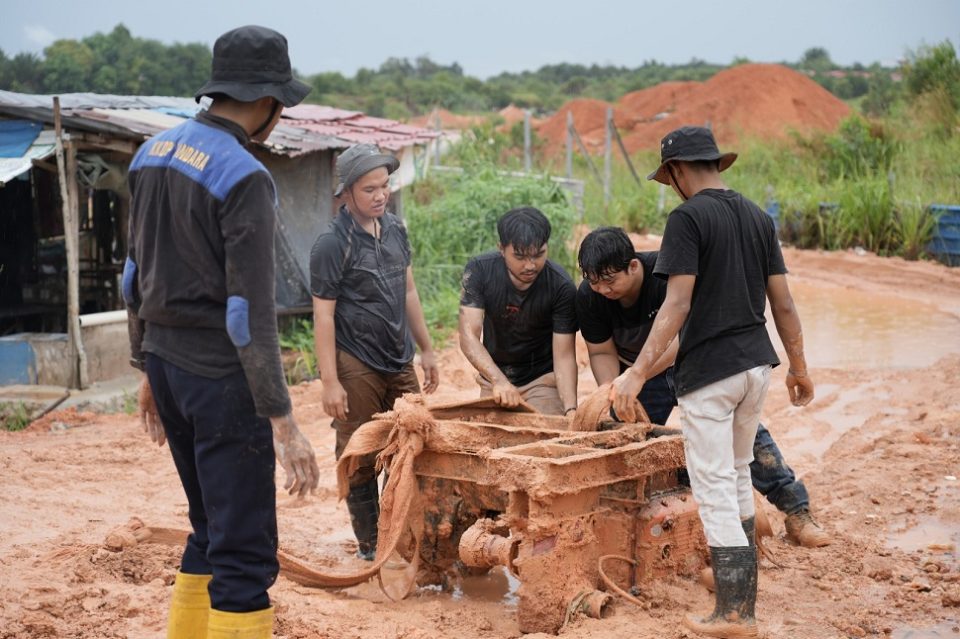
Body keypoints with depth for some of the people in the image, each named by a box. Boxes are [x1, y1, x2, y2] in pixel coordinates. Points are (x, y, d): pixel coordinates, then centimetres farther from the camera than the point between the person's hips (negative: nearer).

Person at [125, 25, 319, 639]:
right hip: (220, 376, -9)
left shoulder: (154, 153, 8)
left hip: (166, 361, 9)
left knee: (212, 531, 21)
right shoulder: (244, 178, -17)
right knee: (244, 552, -3)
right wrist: (283, 421, -18)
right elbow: (250, 312, -21)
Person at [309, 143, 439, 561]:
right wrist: (330, 381, -16)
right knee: (360, 459, 3)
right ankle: (370, 543, 15)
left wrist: (426, 349, 18)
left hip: (399, 362, 6)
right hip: (356, 366, -6)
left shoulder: (395, 229, 9)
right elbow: (323, 315, -12)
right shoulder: (333, 243, -12)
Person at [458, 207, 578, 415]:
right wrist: (499, 381, -40)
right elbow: (469, 336, -24)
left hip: (542, 380, -2)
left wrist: (570, 409, -35)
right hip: (494, 377, 2)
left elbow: (564, 355, -20)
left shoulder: (562, 286, -22)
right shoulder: (479, 270, -19)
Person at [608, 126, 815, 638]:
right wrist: (799, 367, 20)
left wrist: (638, 372, -20)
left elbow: (677, 305, -19)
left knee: (714, 488, -1)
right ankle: (738, 576, 35)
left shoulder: (688, 217, -12)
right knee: (737, 473, 23)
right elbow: (783, 303, 10)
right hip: (756, 365, 8)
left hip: (708, 372, -7)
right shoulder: (758, 217, 9)